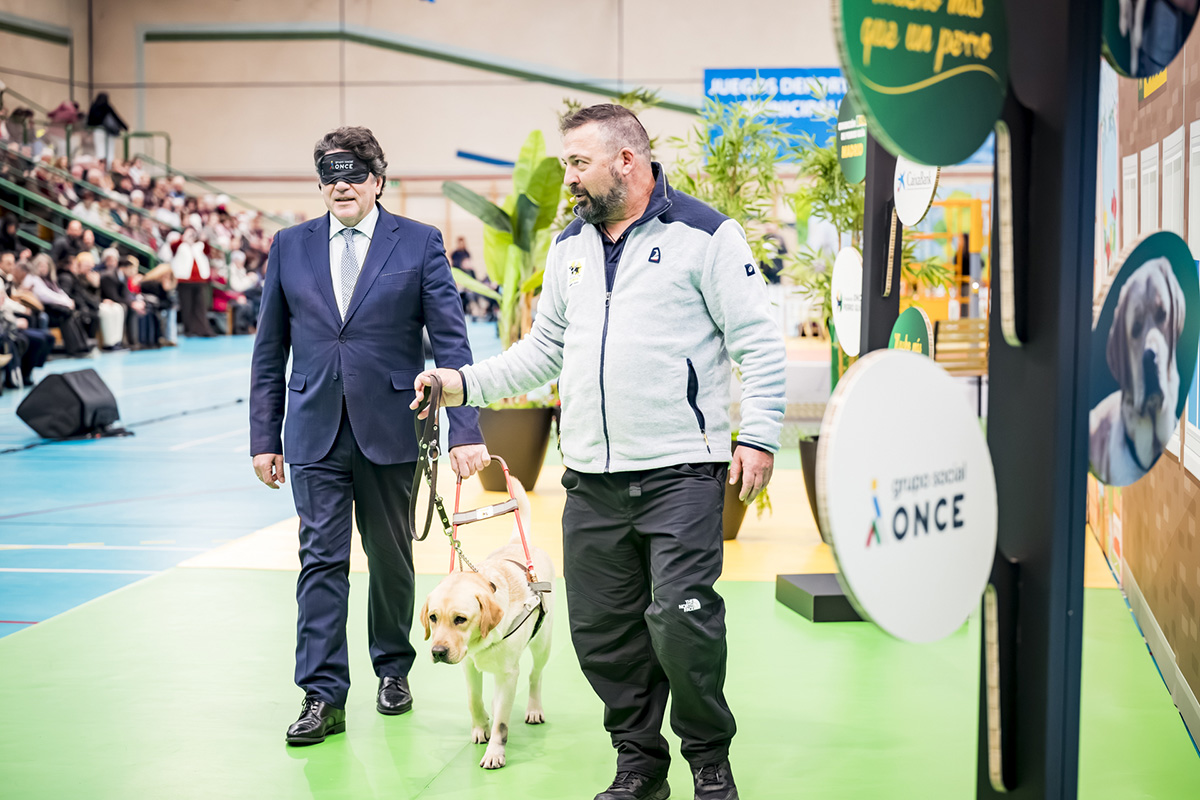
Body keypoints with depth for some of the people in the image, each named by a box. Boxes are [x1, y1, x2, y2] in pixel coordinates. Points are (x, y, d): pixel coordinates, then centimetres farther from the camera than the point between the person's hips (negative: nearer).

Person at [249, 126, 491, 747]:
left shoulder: (419, 244, -1)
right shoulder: (290, 247, 6)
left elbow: (451, 341, -4)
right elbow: (269, 351, 9)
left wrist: (465, 430, -12)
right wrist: (264, 437, 6)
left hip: (390, 430, -1)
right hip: (315, 433, 1)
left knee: (391, 555, 12)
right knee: (321, 559, -2)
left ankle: (393, 668, 31)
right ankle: (323, 695, 2)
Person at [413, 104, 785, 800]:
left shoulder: (704, 234, -3)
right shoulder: (570, 246, 16)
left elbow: (759, 343, -4)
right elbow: (545, 349, 22)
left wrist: (759, 435, -13)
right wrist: (466, 383, 10)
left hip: (681, 470, -6)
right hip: (592, 479, 6)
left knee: (682, 622, -12)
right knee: (601, 631, 7)